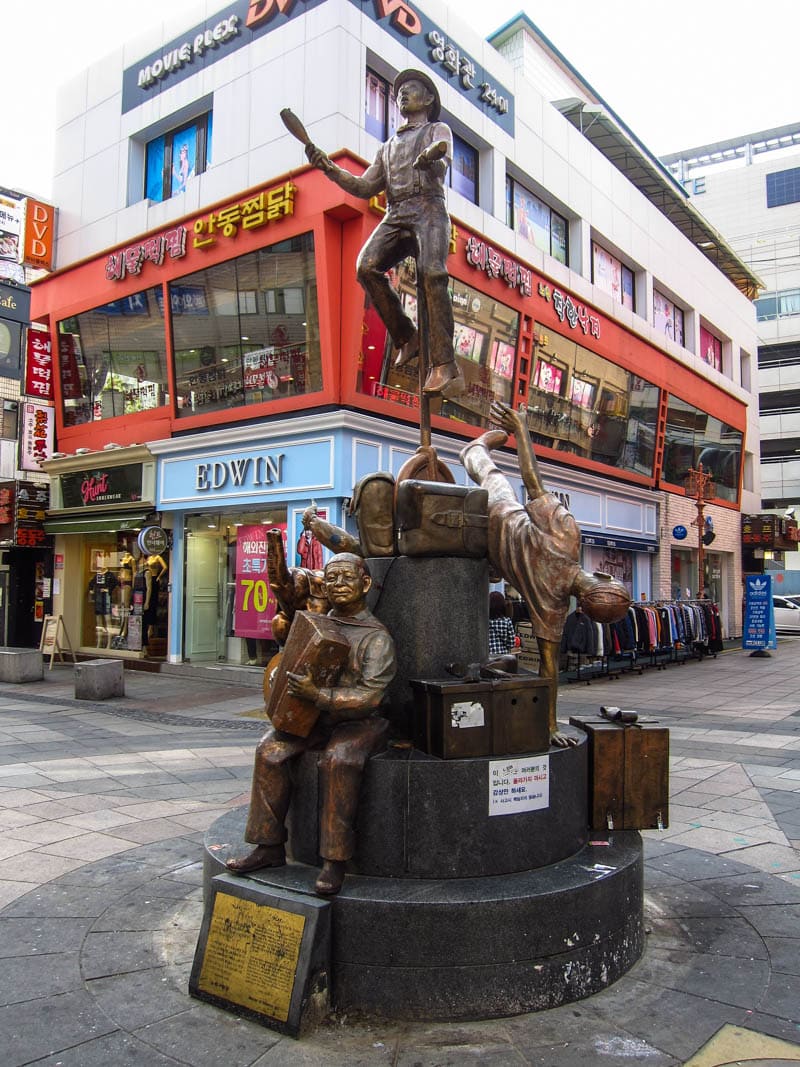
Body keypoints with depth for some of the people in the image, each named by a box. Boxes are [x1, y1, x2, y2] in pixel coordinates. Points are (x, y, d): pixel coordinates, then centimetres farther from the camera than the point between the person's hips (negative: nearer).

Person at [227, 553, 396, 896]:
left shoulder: (377, 637, -10)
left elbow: (370, 696, -21)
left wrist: (319, 695, -30)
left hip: (359, 721, -6)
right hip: (313, 717, 6)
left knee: (339, 760, -34)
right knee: (270, 751, -17)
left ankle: (335, 860, -21)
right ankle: (270, 846, -4)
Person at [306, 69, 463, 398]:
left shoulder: (438, 130, 20)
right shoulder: (388, 147, 35)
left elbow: (441, 166, -3)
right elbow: (364, 188, 24)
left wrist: (431, 158, -29)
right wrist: (329, 168, 10)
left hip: (429, 211, -4)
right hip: (394, 217, 5)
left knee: (431, 274, -32)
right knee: (367, 266, -26)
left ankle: (443, 365, -36)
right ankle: (405, 338, -12)